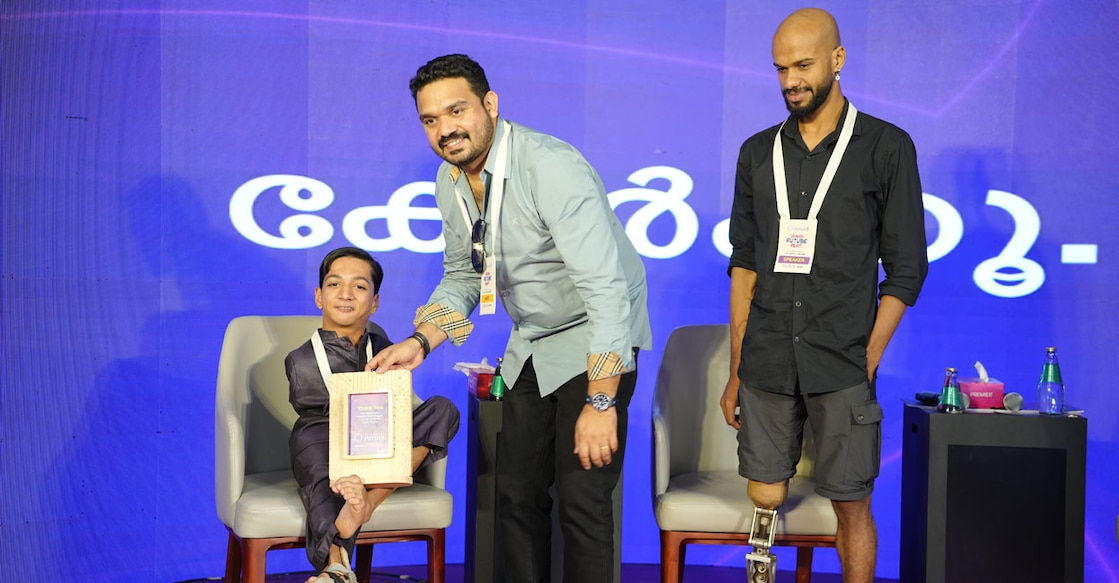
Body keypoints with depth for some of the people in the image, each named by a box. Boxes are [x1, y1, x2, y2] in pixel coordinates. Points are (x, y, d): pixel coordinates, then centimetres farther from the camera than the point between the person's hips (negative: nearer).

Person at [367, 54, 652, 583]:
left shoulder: (552, 168, -27)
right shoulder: (450, 181, -1)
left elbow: (607, 288, -30)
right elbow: (462, 277, 13)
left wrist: (600, 403, -32)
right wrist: (419, 343, -3)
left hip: (595, 341, -7)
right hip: (531, 345, 8)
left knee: (581, 500, -10)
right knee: (516, 494, 11)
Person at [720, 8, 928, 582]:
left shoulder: (886, 147, 0)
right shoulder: (758, 152, 11)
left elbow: (906, 269, 0)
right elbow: (744, 265, 12)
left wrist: (867, 363, -7)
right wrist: (735, 374, 9)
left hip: (842, 365, -3)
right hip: (766, 364, 3)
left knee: (851, 508, 3)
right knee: (763, 500, 5)